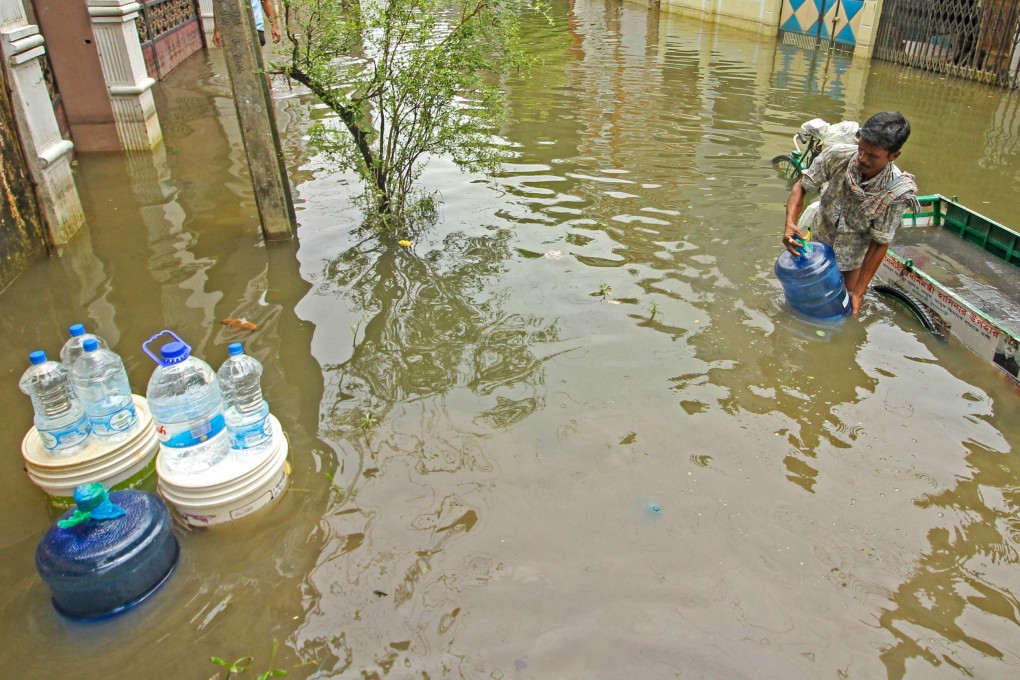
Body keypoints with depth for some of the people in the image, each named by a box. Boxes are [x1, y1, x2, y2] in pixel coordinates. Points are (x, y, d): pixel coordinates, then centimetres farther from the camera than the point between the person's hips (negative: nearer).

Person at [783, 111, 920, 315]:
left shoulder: (897, 193, -31)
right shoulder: (838, 155, -30)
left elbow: (880, 243, -22)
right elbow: (802, 186, -18)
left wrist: (858, 292, -20)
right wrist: (790, 223, -36)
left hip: (853, 250, -1)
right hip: (820, 235, 1)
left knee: (849, 306, 10)